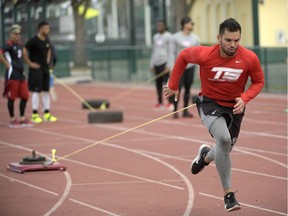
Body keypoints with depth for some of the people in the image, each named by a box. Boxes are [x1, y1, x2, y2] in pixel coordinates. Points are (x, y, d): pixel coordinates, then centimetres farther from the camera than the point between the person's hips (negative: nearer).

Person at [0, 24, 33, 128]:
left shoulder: (20, 44, 12)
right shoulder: (9, 45, -12)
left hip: (21, 74, 8)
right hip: (12, 74, -8)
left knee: (25, 96, 10)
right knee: (12, 97, 0)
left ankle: (22, 118, 20)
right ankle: (12, 119, 7)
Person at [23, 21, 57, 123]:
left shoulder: (47, 40, 8)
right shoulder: (33, 40, -16)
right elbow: (24, 51, -19)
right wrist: (30, 63, -17)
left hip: (45, 69, 8)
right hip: (36, 69, -8)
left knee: (46, 91, 10)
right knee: (36, 91, -6)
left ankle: (47, 114, 16)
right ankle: (35, 115, 0)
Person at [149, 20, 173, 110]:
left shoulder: (168, 37, -2)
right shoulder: (155, 37, 18)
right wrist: (151, 64, 17)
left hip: (165, 62, -6)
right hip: (156, 63, 7)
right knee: (158, 83, 5)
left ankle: (170, 103, -9)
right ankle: (160, 102, 11)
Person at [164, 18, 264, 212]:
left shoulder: (250, 58, -18)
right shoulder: (204, 55, -22)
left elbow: (258, 81, -2)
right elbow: (183, 56, -2)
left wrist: (244, 99, -19)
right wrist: (173, 85, 3)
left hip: (234, 107, 3)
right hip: (209, 103, -3)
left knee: (224, 150, 15)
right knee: (224, 139, -29)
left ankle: (206, 156, 56)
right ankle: (229, 194, -18)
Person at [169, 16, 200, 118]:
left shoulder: (195, 38, 8)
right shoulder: (176, 37, -1)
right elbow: (172, 53, -1)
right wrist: (172, 67, -7)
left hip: (190, 67, 3)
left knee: (188, 89, 5)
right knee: (178, 88, -8)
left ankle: (185, 111, 11)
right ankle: (175, 111, 0)